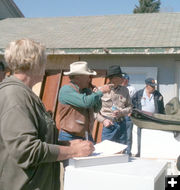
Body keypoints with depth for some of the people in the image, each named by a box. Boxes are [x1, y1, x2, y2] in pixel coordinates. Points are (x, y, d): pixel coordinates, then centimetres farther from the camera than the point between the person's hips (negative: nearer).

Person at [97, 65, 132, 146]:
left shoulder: (124, 90, 3)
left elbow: (129, 107, 9)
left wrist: (121, 112, -9)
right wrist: (103, 120, -14)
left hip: (121, 125, 4)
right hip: (108, 125, -3)